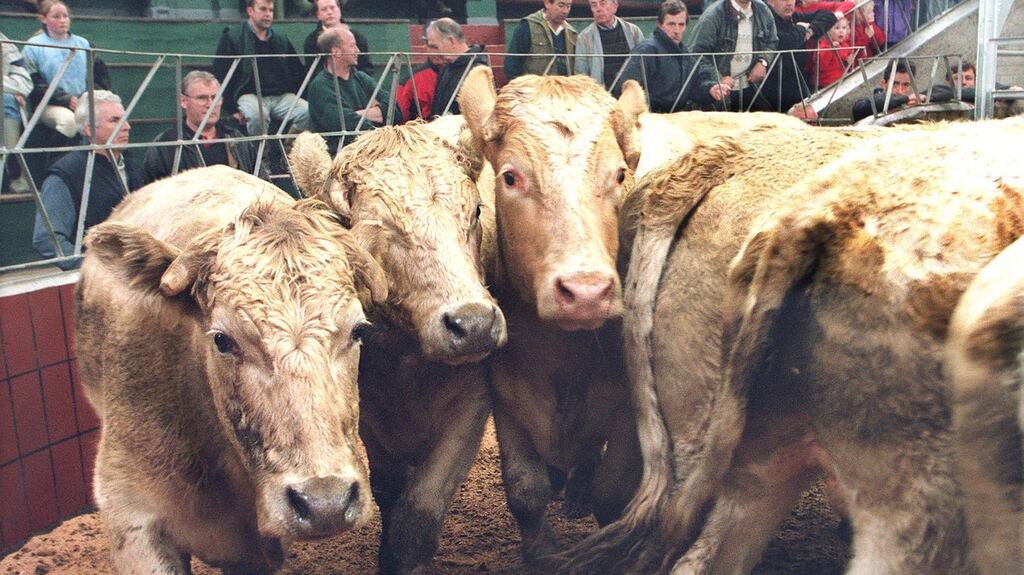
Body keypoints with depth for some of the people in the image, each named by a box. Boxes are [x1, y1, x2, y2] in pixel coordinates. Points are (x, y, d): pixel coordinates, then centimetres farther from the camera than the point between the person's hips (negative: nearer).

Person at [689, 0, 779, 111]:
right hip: (720, 90, -5)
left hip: (751, 88, 5)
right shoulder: (713, 15, -13)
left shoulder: (762, 11, 4)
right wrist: (718, 79, -23)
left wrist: (763, 62, -4)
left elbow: (772, 42, 16)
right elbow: (698, 53, -14)